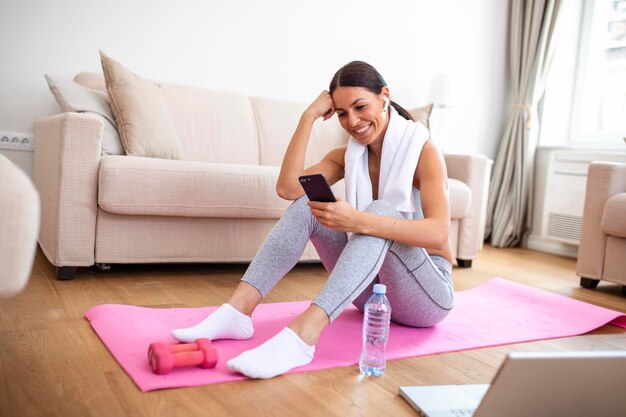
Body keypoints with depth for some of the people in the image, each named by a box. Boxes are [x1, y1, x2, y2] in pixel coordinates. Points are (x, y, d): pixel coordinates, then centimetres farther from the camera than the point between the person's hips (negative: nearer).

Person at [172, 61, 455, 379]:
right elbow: (287, 188, -13)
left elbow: (438, 233, -29)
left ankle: (302, 334, -47)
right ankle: (238, 310, -23)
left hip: (428, 295, -5)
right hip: (373, 288, 5)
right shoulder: (348, 156, 4)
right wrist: (309, 116, -15)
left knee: (383, 211, -33)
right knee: (307, 205, -12)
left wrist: (358, 222, -42)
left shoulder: (422, 150, -12)